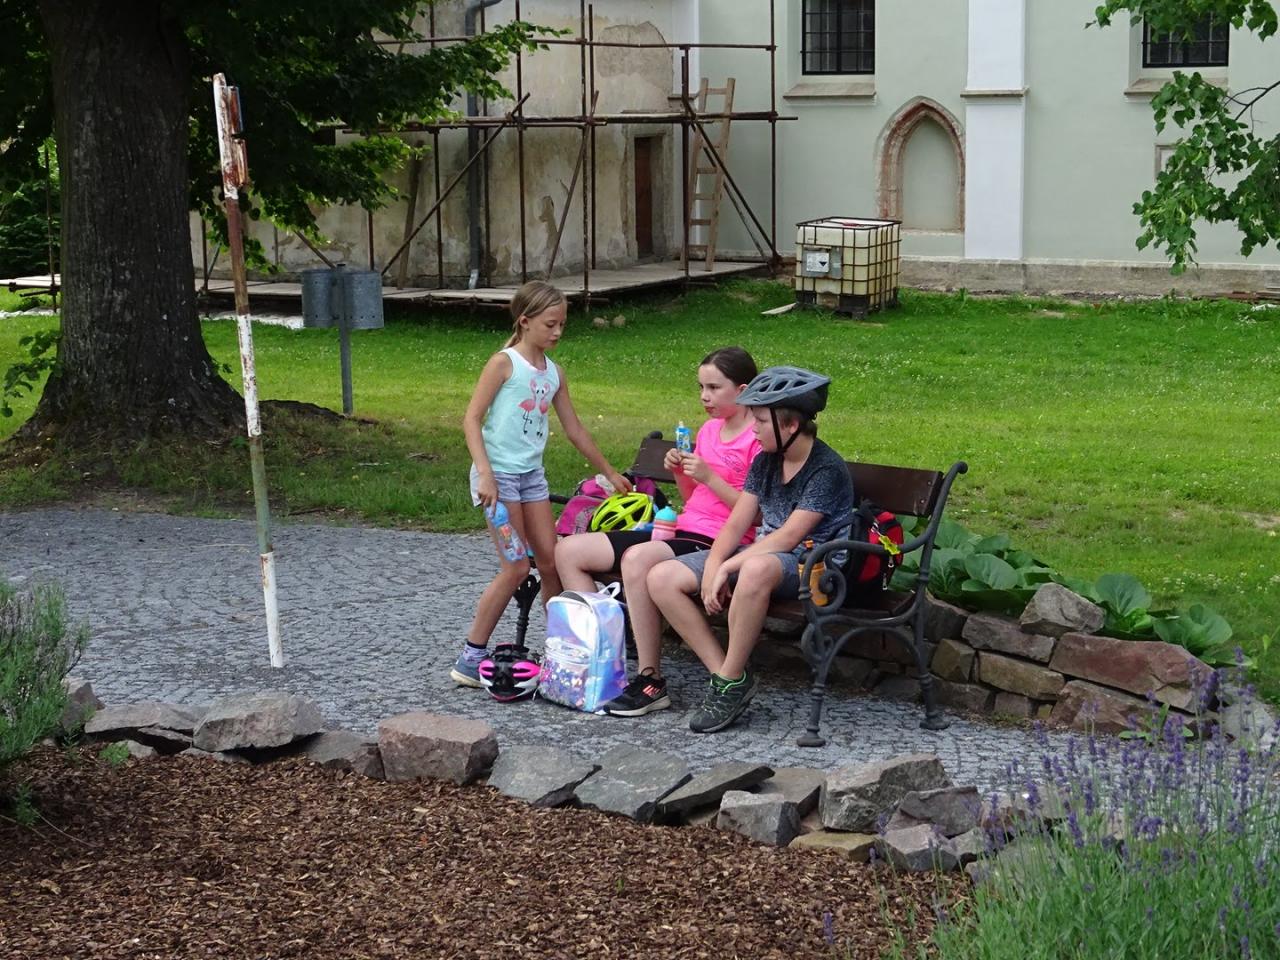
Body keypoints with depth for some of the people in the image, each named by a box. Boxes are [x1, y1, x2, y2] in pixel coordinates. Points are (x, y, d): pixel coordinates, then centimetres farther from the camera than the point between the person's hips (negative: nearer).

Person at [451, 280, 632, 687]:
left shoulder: (554, 374, 11)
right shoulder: (504, 363, -9)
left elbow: (574, 429, 19)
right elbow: (471, 418, -12)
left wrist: (609, 473, 22)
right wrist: (485, 474, -22)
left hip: (532, 474, 7)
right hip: (498, 474, -7)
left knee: (551, 561, 6)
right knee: (516, 568, -8)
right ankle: (469, 659, 1)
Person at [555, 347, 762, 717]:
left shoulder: (760, 438, -9)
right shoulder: (709, 429, 17)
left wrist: (709, 476, -18)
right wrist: (681, 472, 3)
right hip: (684, 532, 9)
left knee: (638, 558, -39)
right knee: (569, 551, 0)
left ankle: (651, 682, -29)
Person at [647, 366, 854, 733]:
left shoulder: (828, 469, -13)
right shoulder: (765, 461, 10)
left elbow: (787, 537, -20)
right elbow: (736, 525, 7)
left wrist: (726, 568, -21)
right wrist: (712, 568, -12)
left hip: (810, 563, -8)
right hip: (763, 553, 8)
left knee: (757, 568, -45)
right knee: (662, 578, -9)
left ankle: (730, 681, -29)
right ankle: (726, 675, -13)